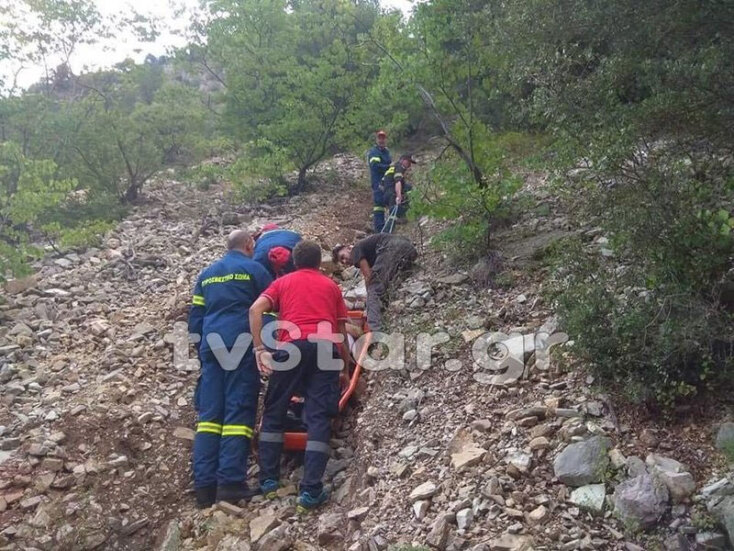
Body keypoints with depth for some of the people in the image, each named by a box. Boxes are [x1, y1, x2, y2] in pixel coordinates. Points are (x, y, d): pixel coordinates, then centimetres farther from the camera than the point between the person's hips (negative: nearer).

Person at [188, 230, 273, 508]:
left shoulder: (206, 275, 21)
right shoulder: (255, 270, 6)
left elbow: (195, 316, 20)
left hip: (211, 346, 5)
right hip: (242, 344, -5)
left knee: (209, 413, 5)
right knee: (239, 411, -5)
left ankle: (204, 485, 2)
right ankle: (230, 482, -10)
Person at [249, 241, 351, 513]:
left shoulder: (283, 282, 23)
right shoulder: (331, 285, 27)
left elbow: (255, 309, 5)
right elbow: (341, 329, 28)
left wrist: (259, 349, 3)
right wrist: (346, 361, 39)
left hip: (293, 345, -1)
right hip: (326, 347, 1)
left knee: (273, 412, 14)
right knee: (319, 418, 0)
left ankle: (268, 480, 13)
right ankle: (311, 490, -6)